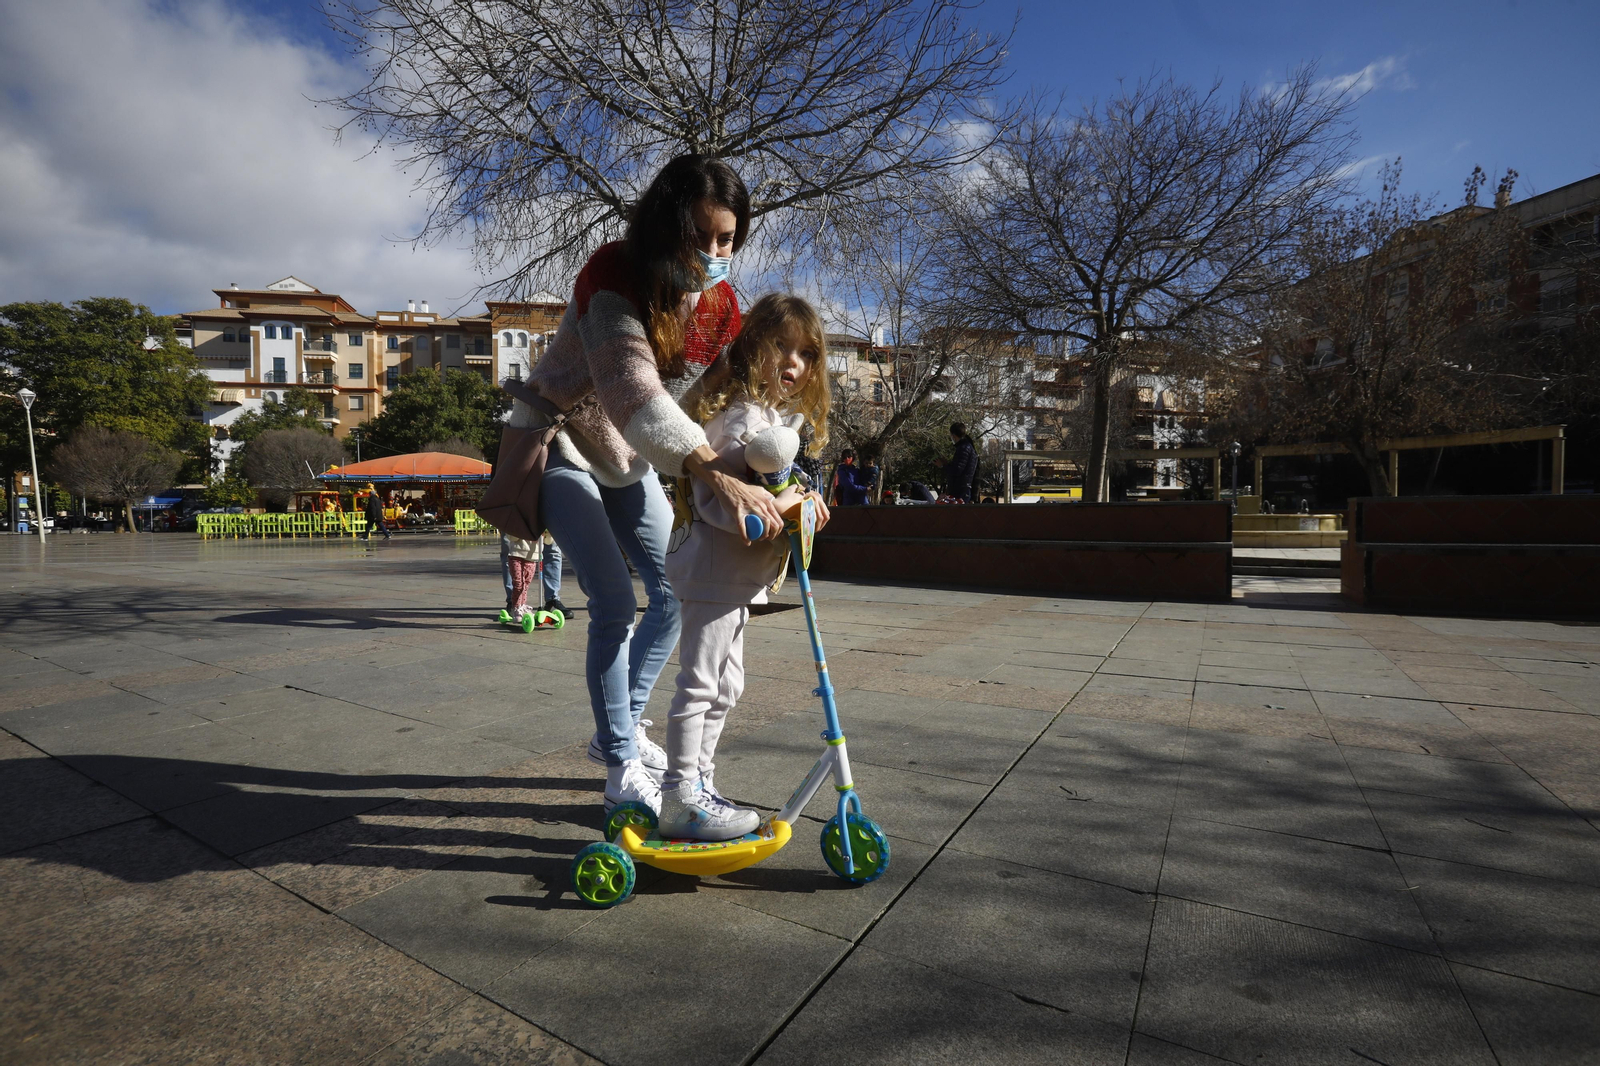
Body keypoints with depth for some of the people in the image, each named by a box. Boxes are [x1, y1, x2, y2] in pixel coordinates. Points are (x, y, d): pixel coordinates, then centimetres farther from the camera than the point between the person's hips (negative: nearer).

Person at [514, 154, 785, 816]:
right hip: (561, 444, -6)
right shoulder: (612, 276, -27)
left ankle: (621, 727, 22)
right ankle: (622, 765, 4)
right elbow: (632, 389, -42)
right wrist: (716, 473, -54)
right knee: (615, 604, -14)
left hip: (626, 458, 7)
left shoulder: (721, 303, -8)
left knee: (676, 589, 4)